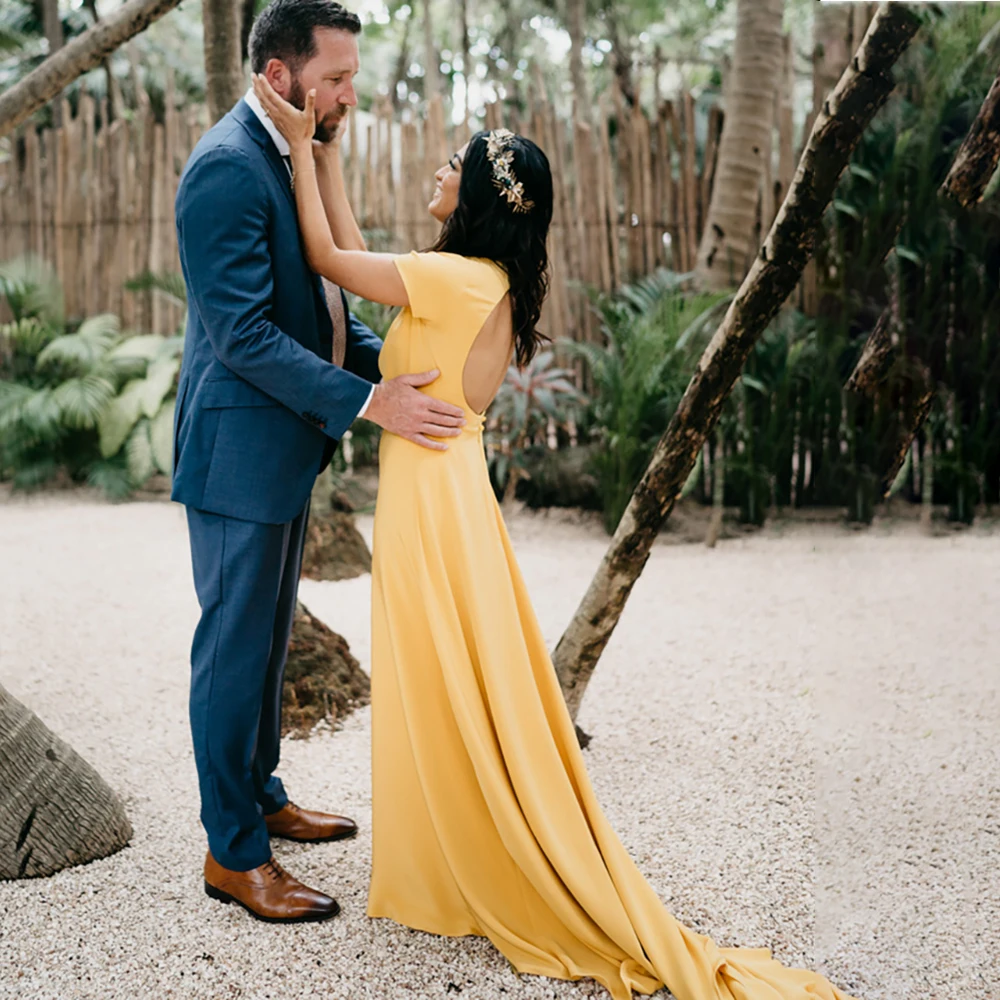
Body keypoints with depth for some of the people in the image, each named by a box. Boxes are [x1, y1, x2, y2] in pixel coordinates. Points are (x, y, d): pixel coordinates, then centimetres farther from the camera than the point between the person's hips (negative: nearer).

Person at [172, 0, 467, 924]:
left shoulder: (295, 157, 11)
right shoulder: (227, 167, -19)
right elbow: (243, 332, -24)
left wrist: (395, 363, 3)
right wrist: (368, 402, -25)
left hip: (283, 444, 10)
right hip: (239, 447, -9)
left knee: (268, 638, 20)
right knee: (235, 647, 1)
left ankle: (261, 796, 37)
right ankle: (234, 854, 15)